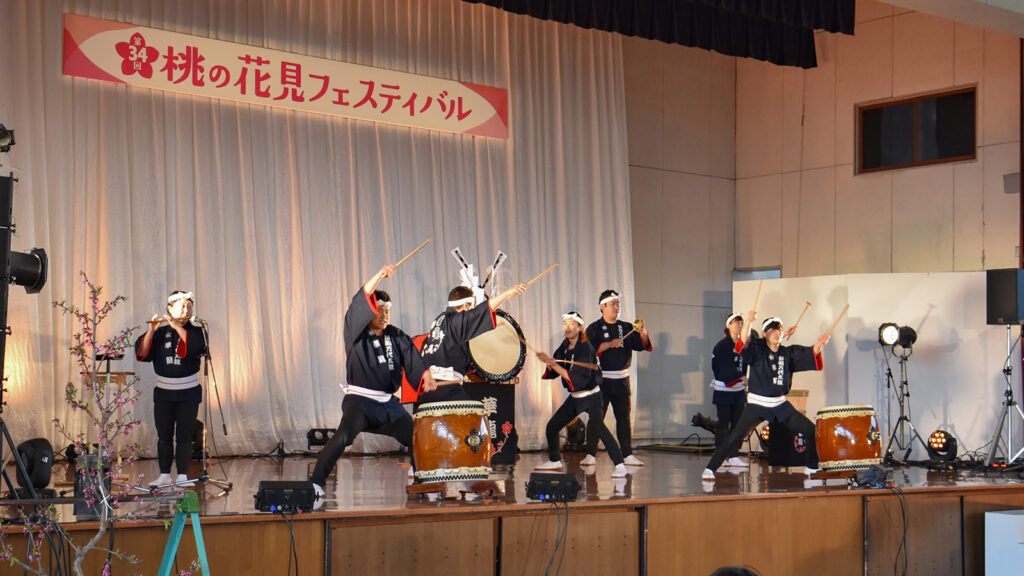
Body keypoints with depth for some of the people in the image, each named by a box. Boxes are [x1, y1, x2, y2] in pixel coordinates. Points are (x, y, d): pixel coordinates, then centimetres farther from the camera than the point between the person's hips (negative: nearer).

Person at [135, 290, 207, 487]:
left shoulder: (196, 330, 0)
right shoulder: (160, 331, 3)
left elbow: (194, 347, -22)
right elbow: (141, 353, -7)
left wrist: (177, 327, -25)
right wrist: (151, 331, -20)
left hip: (188, 393, -2)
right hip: (163, 393, 2)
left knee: (184, 436, -2)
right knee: (164, 436, 5)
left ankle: (182, 476, 3)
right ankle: (164, 475, 12)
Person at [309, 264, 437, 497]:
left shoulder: (395, 336, 9)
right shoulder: (355, 332, -4)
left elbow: (412, 358, 0)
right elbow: (359, 305, -20)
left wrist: (426, 377, -20)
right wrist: (380, 275, -30)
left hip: (389, 403, 5)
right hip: (359, 400, -5)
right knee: (344, 435, -28)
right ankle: (315, 482, -24)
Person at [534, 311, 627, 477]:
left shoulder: (586, 348, -19)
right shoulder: (564, 348, 4)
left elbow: (581, 378, -27)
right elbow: (552, 373, 3)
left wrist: (555, 365, -28)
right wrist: (548, 361, -19)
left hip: (591, 396, -8)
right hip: (574, 397, 8)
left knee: (598, 426, -28)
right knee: (551, 427, 12)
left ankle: (619, 465, -29)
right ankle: (554, 461, 33)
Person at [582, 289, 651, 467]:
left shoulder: (626, 328, 12)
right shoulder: (594, 329, 1)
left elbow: (640, 346, 2)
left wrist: (643, 335, -18)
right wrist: (609, 344, -22)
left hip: (621, 380, 4)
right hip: (601, 379, -4)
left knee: (624, 417, 6)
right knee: (596, 418, -5)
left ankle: (628, 454, 11)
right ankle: (590, 455, 0)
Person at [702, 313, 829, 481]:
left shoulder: (788, 353, 5)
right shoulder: (758, 349, -6)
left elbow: (810, 354, -1)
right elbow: (744, 345, -25)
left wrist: (819, 344, -23)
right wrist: (747, 322, -41)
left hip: (780, 404, 5)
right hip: (757, 404, -4)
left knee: (811, 431, 4)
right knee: (735, 437, -14)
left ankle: (812, 468, 23)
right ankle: (709, 470, -6)